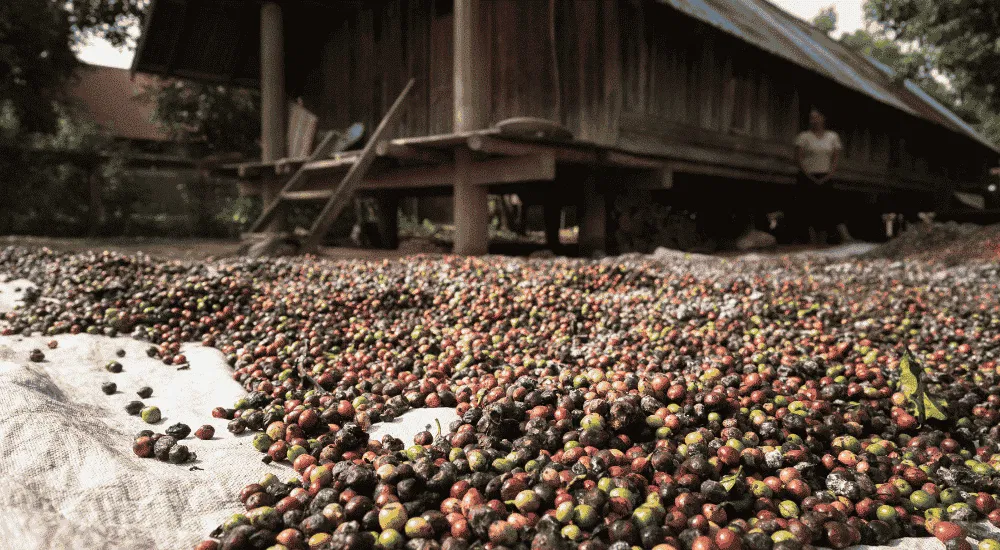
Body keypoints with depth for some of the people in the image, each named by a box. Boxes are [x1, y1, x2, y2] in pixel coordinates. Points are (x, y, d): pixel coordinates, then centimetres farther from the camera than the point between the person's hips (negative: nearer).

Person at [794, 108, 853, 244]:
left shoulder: (832, 136, 10)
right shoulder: (804, 137, 1)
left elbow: (836, 157, 8)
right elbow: (798, 157, -4)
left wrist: (830, 174, -6)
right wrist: (808, 175, -11)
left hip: (825, 178, 2)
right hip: (809, 178, -2)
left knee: (826, 209, -4)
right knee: (810, 210, -6)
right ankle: (813, 242, -3)